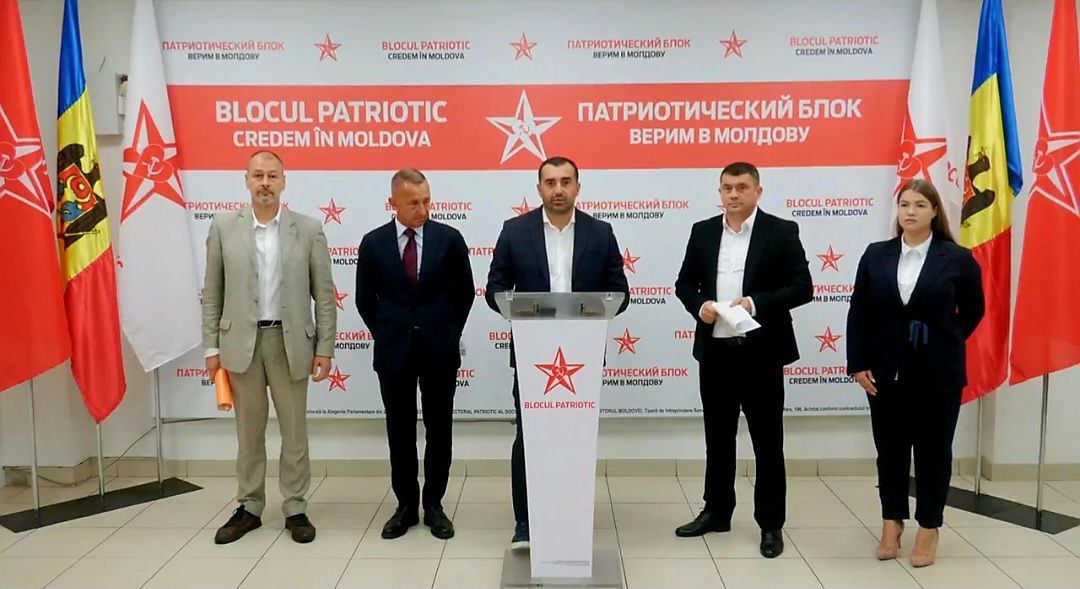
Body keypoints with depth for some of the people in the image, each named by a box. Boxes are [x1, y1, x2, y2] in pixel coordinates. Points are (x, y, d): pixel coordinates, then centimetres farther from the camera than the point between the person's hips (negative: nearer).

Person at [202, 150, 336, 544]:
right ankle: (249, 508, 25)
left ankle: (296, 509, 21)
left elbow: (324, 294, 0)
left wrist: (324, 348, -4)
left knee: (294, 431, 8)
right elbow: (212, 292, 5)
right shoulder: (224, 227, 2)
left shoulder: (308, 229, -1)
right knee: (248, 432, 12)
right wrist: (212, 347, 1)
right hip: (241, 341, 1)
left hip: (290, 342, -1)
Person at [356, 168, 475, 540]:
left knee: (439, 429, 7)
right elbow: (365, 300, 9)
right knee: (400, 432, 9)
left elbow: (465, 292, 8)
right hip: (394, 351, 1)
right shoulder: (373, 243, -1)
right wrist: (386, 336, 8)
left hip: (440, 349, 0)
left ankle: (434, 505, 20)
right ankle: (406, 505, 22)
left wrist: (448, 333, 8)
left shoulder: (449, 238, -3)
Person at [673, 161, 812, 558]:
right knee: (717, 437, 14)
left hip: (761, 352, -3)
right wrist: (699, 305, -10)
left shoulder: (781, 231, -3)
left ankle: (771, 524, 17)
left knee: (768, 440, 5)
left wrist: (756, 303, -20)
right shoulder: (703, 231, 8)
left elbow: (803, 287, -7)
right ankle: (716, 511, 28)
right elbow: (684, 283, 12)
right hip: (715, 350, 4)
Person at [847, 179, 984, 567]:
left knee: (933, 452, 9)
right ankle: (892, 523, 25)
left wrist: (946, 344, 6)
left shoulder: (957, 258, -4)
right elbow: (858, 312, 1)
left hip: (939, 374, -2)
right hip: (886, 371, 2)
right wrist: (858, 364, -4)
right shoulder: (876, 255, 2)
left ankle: (928, 529, 23)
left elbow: (973, 311, 9)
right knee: (890, 450, 11)